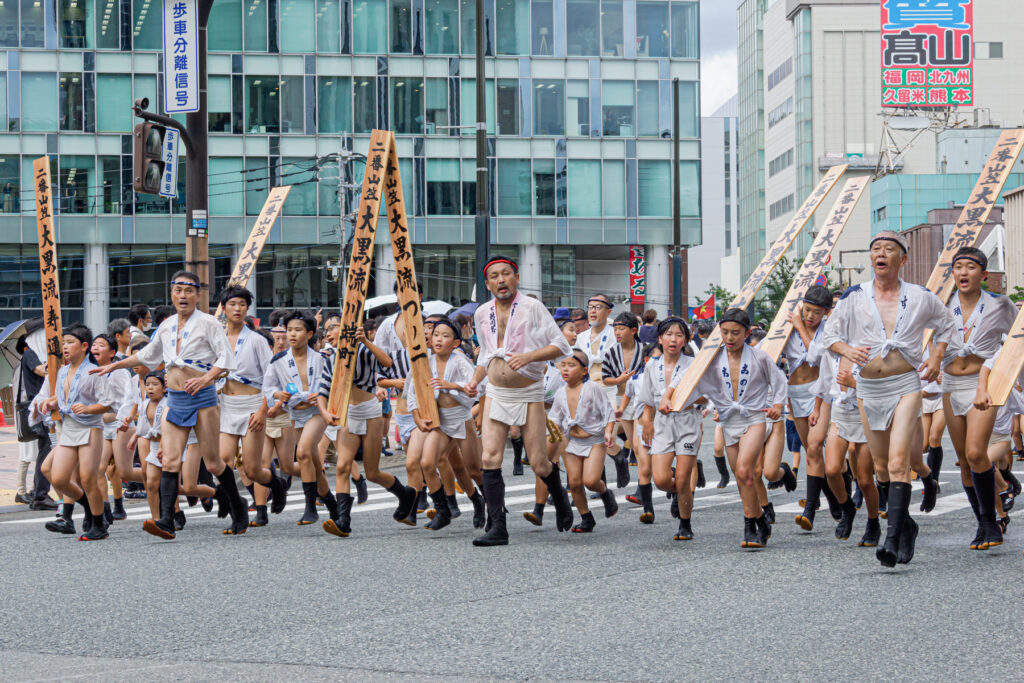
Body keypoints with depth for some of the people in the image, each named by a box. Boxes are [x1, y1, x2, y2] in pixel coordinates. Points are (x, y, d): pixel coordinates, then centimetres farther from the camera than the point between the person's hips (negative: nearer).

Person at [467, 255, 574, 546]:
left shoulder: (531, 307, -8)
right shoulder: (482, 314, 8)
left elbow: (561, 346, -9)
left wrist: (529, 356, -23)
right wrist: (475, 380, 7)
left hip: (529, 394, -4)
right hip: (496, 394, 4)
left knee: (538, 464, -1)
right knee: (490, 458, -11)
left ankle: (560, 498, 33)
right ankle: (497, 528, -9)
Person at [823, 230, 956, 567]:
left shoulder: (920, 297, 2)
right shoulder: (854, 297, 2)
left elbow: (946, 324, 19)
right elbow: (829, 334, 7)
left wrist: (937, 357, 4)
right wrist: (847, 350, -14)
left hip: (905, 386, -3)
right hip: (868, 388, 3)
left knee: (898, 462, -16)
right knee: (881, 465, 11)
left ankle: (893, 539, -21)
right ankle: (904, 522, 32)